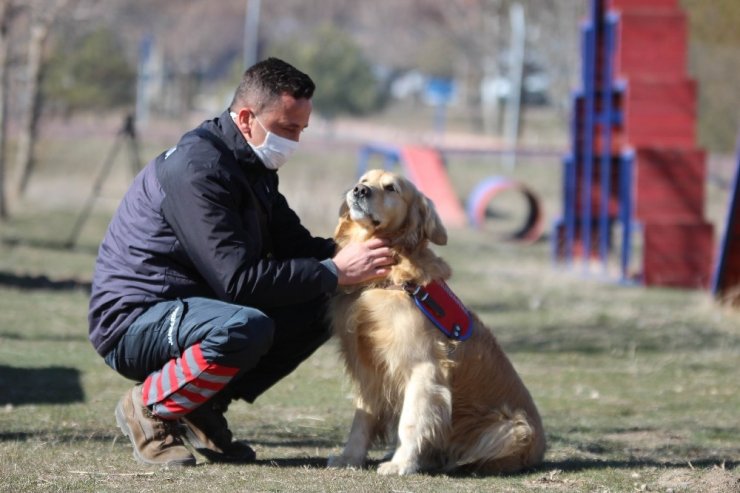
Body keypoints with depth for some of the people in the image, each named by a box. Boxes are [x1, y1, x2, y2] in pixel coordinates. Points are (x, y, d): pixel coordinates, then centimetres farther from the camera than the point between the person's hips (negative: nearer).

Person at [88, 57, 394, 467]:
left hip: (187, 310, 10)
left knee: (319, 309, 1)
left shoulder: (251, 165, 10)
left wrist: (349, 255, -6)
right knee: (246, 327, -36)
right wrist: (335, 272, -22)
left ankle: (205, 408, 4)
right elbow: (238, 280, -27)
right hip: (132, 322, -10)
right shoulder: (197, 168, -22)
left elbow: (295, 244, 15)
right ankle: (148, 409, -12)